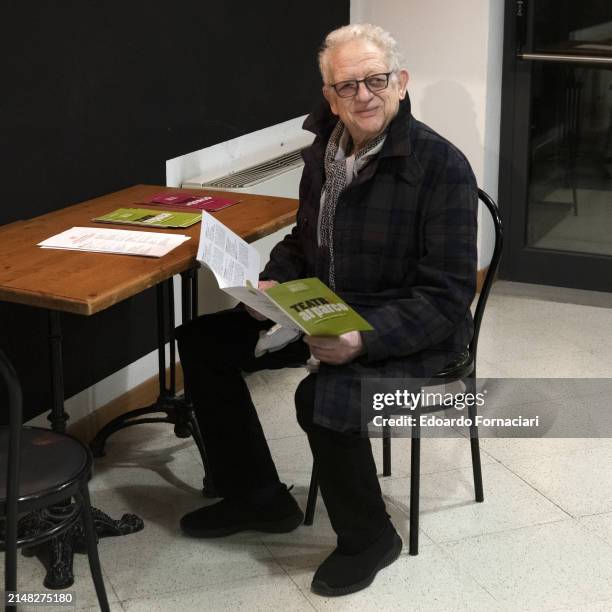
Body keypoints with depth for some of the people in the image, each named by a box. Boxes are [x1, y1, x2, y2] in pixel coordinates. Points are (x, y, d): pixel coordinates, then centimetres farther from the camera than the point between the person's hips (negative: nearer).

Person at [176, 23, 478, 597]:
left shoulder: (441, 165, -20)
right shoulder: (323, 151, 2)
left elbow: (447, 296, -21)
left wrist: (365, 339, -34)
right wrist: (275, 282, -3)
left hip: (413, 333, -8)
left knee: (323, 396, -35)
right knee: (201, 341, 5)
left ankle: (367, 537, -5)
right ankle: (256, 495, 19)